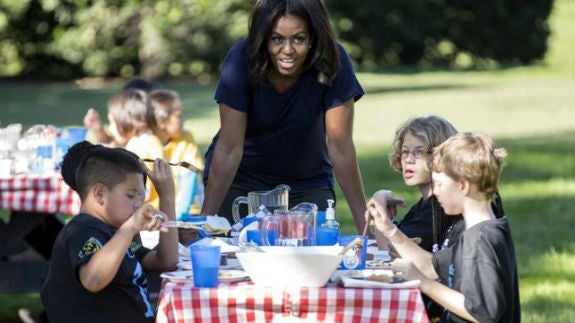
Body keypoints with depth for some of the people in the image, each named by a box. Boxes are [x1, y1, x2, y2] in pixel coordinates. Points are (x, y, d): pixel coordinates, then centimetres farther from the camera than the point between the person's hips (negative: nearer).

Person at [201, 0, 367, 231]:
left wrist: (364, 223, -25)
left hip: (307, 183, 1)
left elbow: (340, 147, -20)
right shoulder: (242, 60, -24)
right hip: (238, 180, -1)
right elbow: (229, 148, -24)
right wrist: (206, 219, -30)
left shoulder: (332, 62, -22)